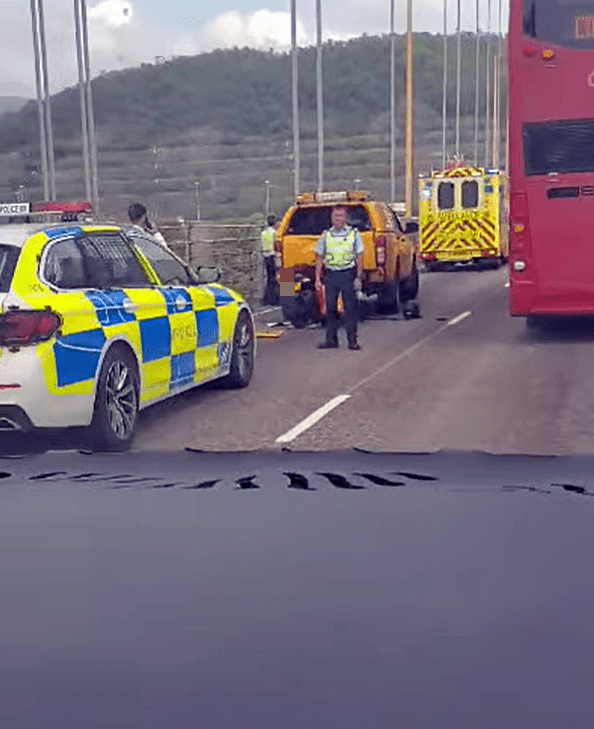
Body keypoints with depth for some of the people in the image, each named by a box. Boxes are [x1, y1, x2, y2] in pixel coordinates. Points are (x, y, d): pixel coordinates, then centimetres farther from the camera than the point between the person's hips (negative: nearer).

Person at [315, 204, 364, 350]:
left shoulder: (354, 234, 5)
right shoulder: (325, 236, 10)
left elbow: (359, 257, 5)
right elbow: (319, 258, 11)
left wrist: (358, 277, -3)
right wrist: (317, 279, 4)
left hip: (348, 274, -2)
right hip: (330, 274, 2)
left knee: (350, 308, -2)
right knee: (331, 308, 3)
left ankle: (352, 340, 2)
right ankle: (331, 340, 10)